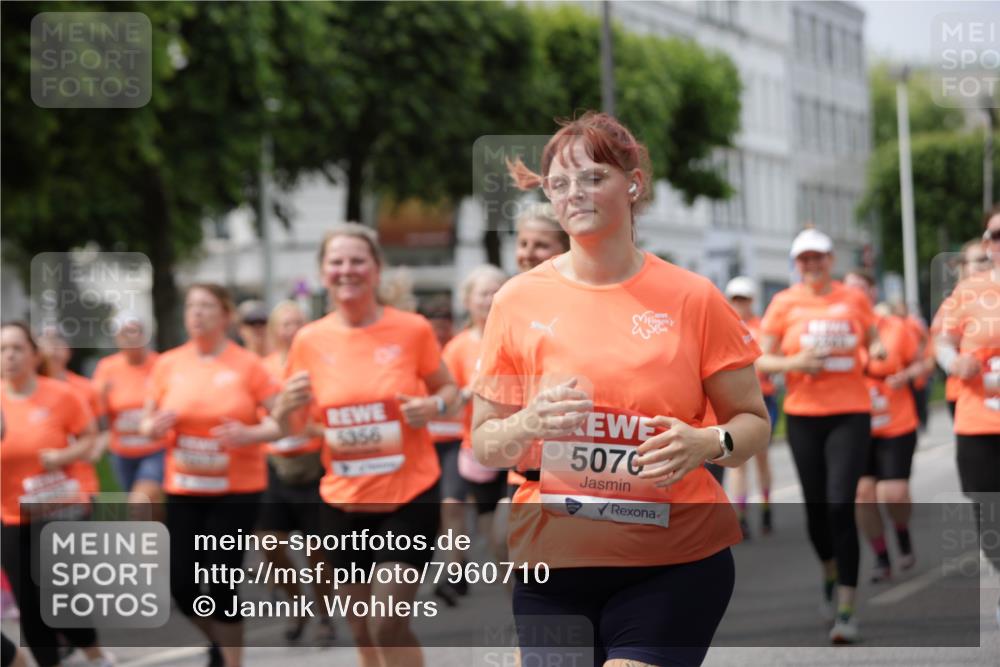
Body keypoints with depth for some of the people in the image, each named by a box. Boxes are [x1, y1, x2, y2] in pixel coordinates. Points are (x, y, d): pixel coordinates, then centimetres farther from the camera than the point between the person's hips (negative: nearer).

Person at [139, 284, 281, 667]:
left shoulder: (247, 365, -7)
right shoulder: (168, 364, 2)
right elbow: (146, 423, 10)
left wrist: (250, 434, -22)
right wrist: (154, 427, -14)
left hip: (237, 489, -3)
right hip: (183, 489, 3)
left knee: (222, 581, -5)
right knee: (180, 582, 3)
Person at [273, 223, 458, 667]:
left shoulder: (412, 330, -6)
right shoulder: (310, 340, -1)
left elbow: (448, 388, 9)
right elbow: (287, 427, 8)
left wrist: (434, 405, -14)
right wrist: (287, 408, -15)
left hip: (410, 496, -3)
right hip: (343, 502, 3)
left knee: (389, 625, -12)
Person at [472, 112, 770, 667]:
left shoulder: (692, 298, 0)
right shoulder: (518, 301, 3)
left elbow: (753, 422, 6)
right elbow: (483, 445, 7)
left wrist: (706, 444, -15)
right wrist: (527, 425, -14)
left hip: (676, 562, -2)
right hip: (552, 559, 2)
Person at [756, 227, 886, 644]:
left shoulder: (854, 300, 5)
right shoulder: (784, 304, 3)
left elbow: (872, 343, 19)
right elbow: (761, 360, 3)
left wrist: (877, 351, -5)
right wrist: (793, 362, -16)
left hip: (851, 413, -1)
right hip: (803, 416, 1)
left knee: (841, 505, -13)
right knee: (816, 506, 7)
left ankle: (846, 610, -10)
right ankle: (830, 575, 39)